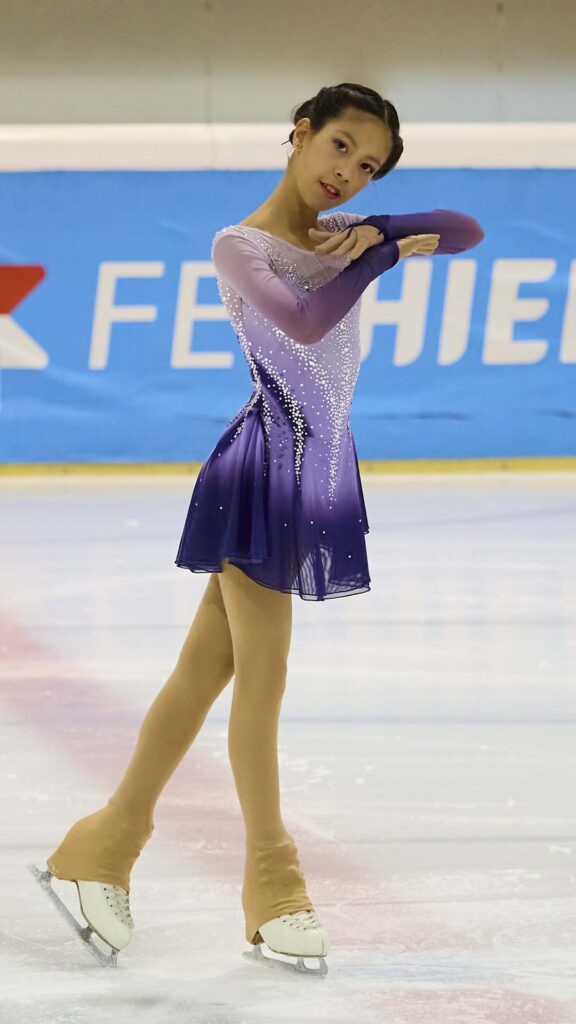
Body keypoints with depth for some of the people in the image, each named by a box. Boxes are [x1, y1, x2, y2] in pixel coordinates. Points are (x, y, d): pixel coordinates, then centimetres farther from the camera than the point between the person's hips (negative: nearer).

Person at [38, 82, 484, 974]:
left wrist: (379, 228, -7)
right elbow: (302, 322, -24)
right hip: (262, 468, -7)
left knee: (209, 665, 11)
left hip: (318, 469, 7)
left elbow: (466, 231, 9)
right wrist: (383, 255, -13)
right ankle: (271, 871, 9)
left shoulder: (337, 233, 12)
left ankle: (114, 838, 19)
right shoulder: (241, 245, -8)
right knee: (261, 673, -1)